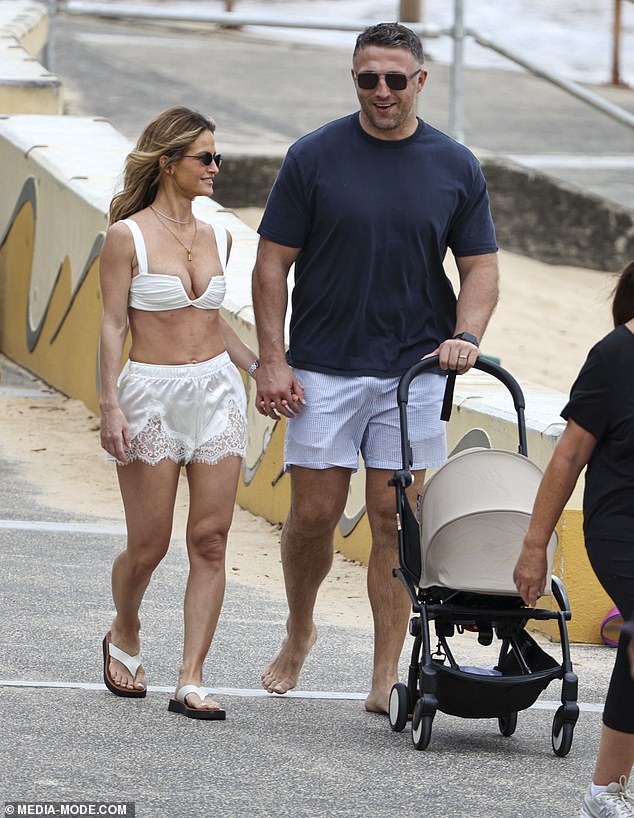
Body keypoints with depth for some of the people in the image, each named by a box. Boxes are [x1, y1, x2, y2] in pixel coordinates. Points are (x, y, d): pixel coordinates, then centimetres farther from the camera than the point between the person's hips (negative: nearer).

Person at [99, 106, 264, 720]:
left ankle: (191, 681, -2)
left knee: (210, 541, -4)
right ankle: (123, 637, 32)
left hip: (217, 392, 5)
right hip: (151, 394, -4)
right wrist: (110, 405, -14)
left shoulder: (217, 238, 9)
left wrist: (258, 369, 15)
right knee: (149, 546, 1)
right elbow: (114, 325, -7)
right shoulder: (128, 237, -6)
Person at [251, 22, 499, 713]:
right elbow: (273, 264, 0)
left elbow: (481, 268, 8)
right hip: (322, 370, -1)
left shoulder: (456, 168, 3)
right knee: (313, 515, 2)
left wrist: (465, 336, -11)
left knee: (395, 520, 0)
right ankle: (299, 634, 28)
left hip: (413, 371, 1)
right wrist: (272, 361, -7)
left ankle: (387, 677, 3)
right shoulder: (314, 157, -3)